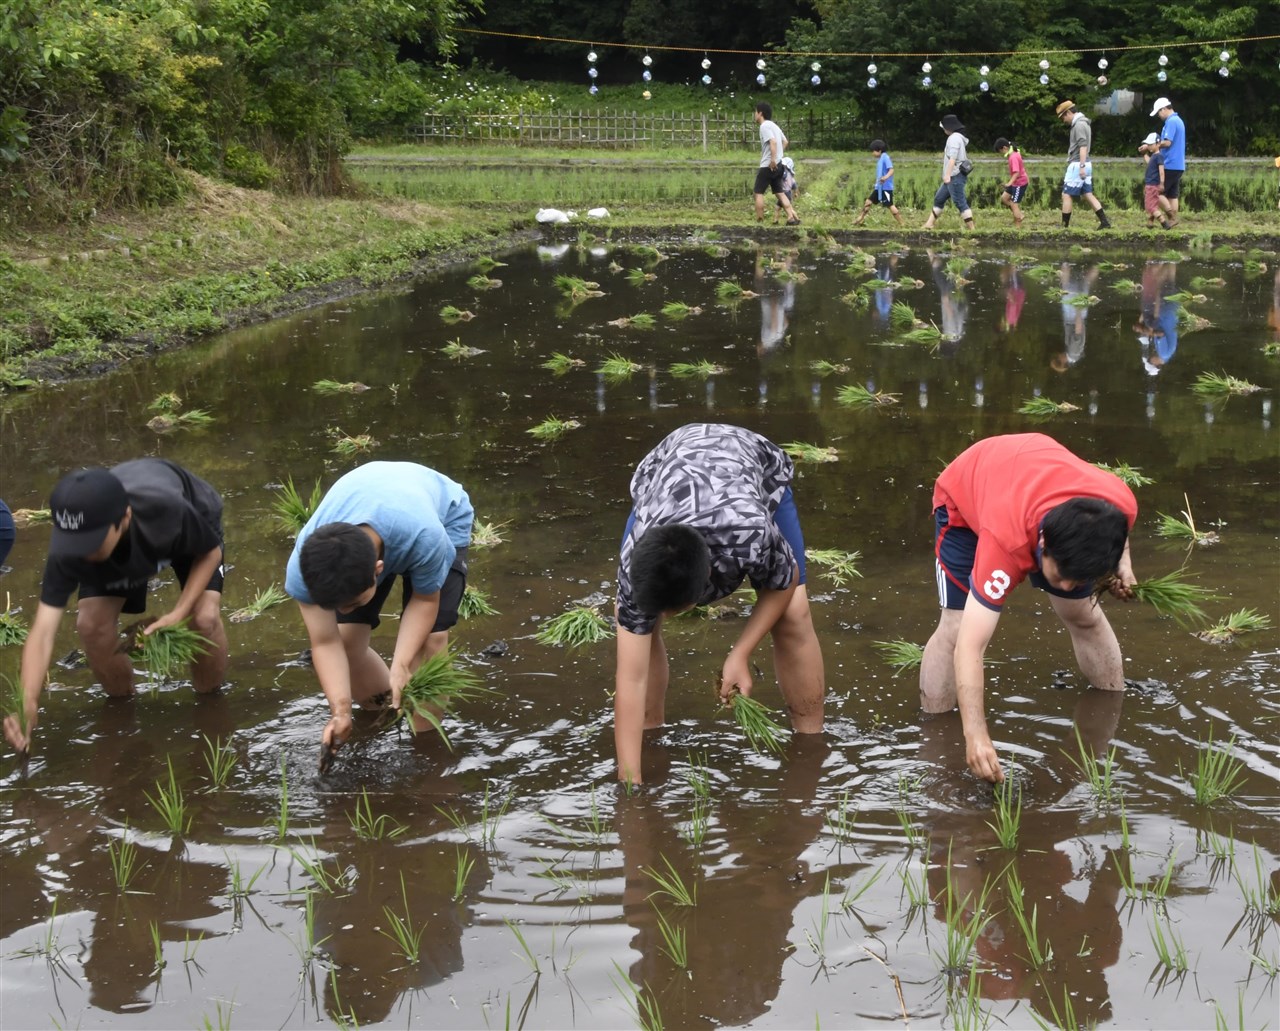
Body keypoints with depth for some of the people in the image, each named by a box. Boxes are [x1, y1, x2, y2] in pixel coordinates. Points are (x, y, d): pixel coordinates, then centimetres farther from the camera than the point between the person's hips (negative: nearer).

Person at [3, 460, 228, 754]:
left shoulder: (168, 511, -46)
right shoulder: (67, 549, -40)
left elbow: (210, 553, -24)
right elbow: (43, 631, -43)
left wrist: (179, 614, -37)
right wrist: (27, 703, -58)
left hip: (189, 524, -2)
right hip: (119, 550, 2)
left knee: (205, 617, -24)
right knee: (91, 624, -19)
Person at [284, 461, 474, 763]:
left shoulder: (425, 538, -47)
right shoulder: (305, 562, -37)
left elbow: (424, 599, -26)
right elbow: (325, 643, -27)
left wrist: (401, 666, -36)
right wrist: (340, 710, -38)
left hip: (444, 517, -2)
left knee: (428, 640, -18)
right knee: (346, 638, -8)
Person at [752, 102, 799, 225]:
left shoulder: (764, 126, -12)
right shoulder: (773, 125, 17)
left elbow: (773, 142, -26)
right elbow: (785, 142, 25)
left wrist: (773, 159, -27)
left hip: (768, 165, -9)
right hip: (778, 165, 9)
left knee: (759, 193, -2)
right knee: (779, 192, 11)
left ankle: (759, 221, -3)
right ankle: (792, 217, 1)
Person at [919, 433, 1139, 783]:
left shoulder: (1120, 505, -35)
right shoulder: (1006, 541, -48)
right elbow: (969, 645, -50)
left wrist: (1122, 564, -17)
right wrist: (975, 735, -57)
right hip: (965, 491, -4)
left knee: (1085, 616, 5)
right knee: (956, 628, -15)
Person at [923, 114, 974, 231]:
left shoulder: (954, 138, -12)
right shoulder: (958, 137, 19)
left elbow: (952, 158, -21)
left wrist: (947, 175, -25)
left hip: (955, 176, -11)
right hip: (953, 177, 11)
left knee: (959, 202, -11)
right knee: (939, 198, 14)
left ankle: (971, 227, -11)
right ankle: (929, 224, 18)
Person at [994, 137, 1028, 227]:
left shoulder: (1013, 157, -24)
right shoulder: (1015, 153, 5)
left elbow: (1016, 172, -34)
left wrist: (1010, 183, -44)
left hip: (1019, 183, -10)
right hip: (1016, 183, 10)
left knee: (1014, 204, -4)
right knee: (1004, 198, 14)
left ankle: (1017, 226, 2)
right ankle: (1019, 215, 17)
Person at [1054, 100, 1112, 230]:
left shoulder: (1079, 124, -13)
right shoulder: (1083, 123, 17)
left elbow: (1083, 146, -22)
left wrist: (1081, 166, -26)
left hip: (1077, 165, -10)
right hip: (1084, 165, 10)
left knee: (1066, 195, -5)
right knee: (1088, 194, 10)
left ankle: (1064, 226, -4)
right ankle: (1104, 222, 5)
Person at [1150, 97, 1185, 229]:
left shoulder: (1171, 122, -14)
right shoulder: (1178, 120, 18)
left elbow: (1167, 142, -22)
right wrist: (1156, 146, 12)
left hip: (1170, 165, -10)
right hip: (1178, 165, 10)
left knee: (1158, 191, -4)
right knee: (1172, 195, 10)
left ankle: (1171, 217, -8)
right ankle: (1173, 220, 8)